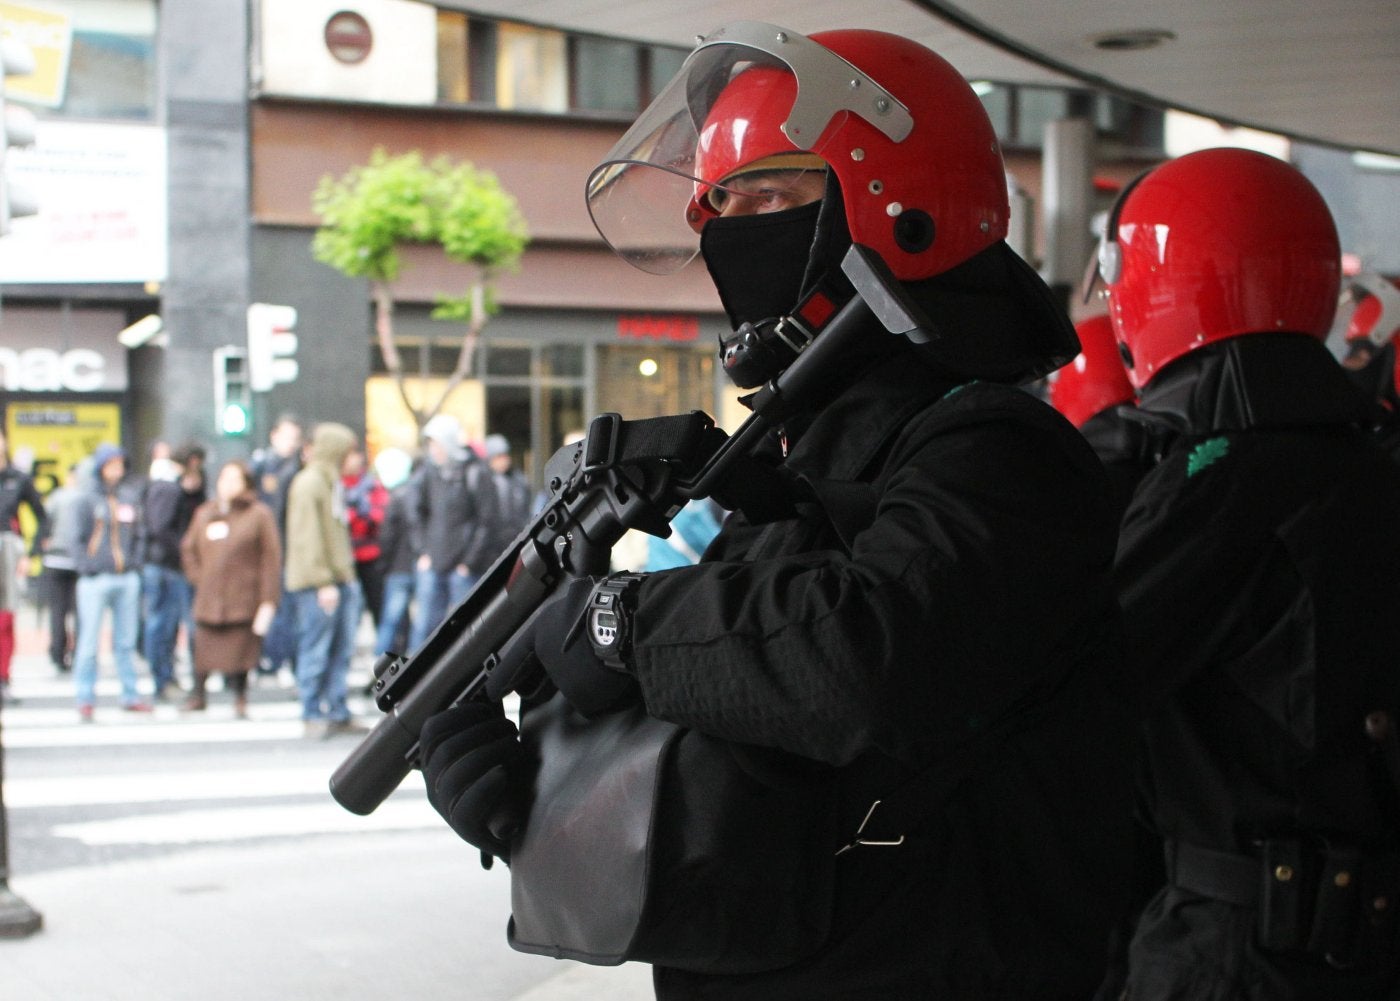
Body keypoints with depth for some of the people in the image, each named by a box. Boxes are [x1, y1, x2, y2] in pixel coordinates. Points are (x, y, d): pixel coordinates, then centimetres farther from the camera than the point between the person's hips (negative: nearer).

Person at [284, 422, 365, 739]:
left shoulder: (332, 483, 18)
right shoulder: (308, 485, -11)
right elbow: (308, 538, -16)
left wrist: (346, 575, 15)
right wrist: (323, 582, -18)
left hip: (340, 579, 9)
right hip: (316, 582, -9)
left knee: (341, 651, 8)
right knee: (316, 651, -4)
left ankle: (337, 713, 13)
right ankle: (313, 716, 2)